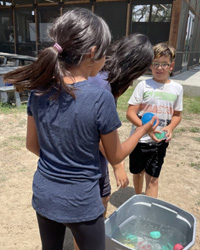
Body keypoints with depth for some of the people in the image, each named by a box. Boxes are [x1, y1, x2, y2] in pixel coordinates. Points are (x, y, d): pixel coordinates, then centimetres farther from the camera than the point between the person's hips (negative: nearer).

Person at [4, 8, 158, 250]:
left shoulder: (39, 91, -10)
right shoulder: (101, 99, -24)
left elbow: (32, 145, 3)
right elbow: (115, 156, -10)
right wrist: (144, 129, 4)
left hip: (43, 196, 5)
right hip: (80, 203, -4)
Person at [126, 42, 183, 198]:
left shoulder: (177, 88, -1)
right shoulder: (144, 85, -9)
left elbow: (177, 115, 9)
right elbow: (130, 113, -12)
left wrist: (170, 128, -12)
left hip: (160, 141, 1)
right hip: (139, 139, 0)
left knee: (152, 178, 4)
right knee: (138, 173, 19)